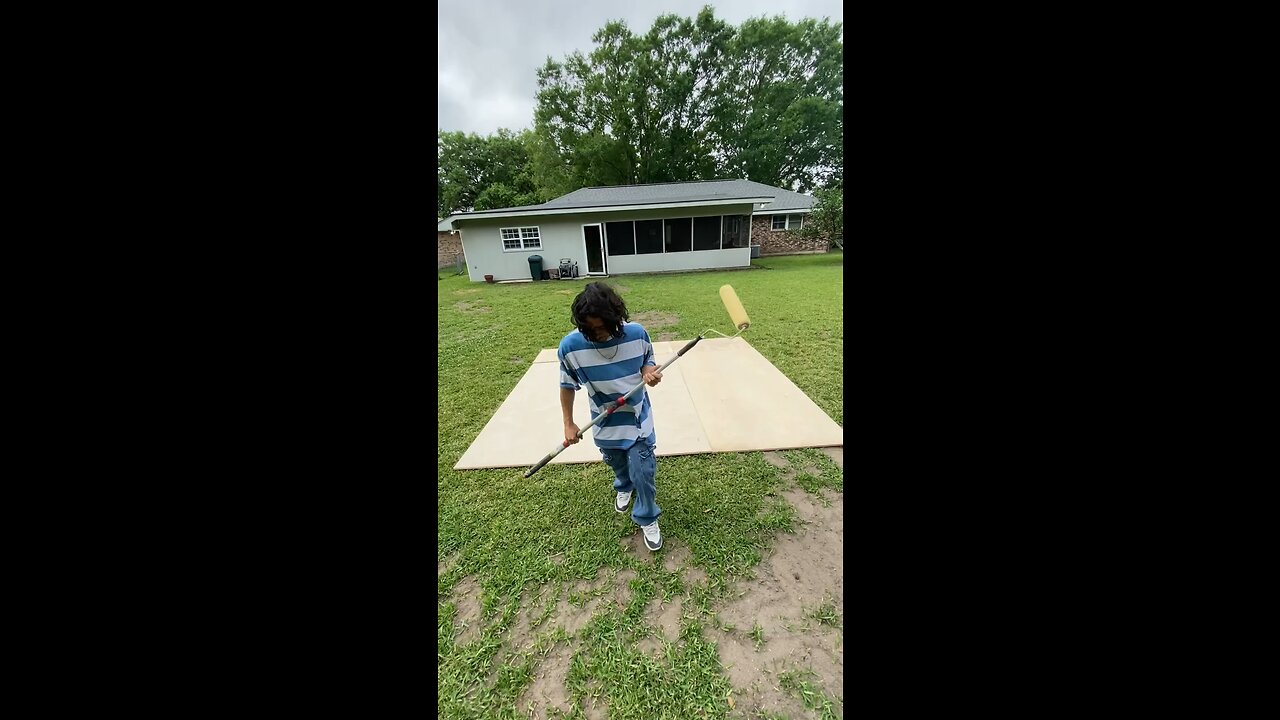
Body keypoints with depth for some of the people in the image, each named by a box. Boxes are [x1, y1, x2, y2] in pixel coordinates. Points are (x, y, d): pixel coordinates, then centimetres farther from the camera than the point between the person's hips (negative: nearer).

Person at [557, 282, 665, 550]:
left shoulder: (636, 333, -21)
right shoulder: (570, 346, -22)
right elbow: (567, 386, -6)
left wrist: (649, 372, -25)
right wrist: (569, 424, -3)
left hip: (638, 418, -1)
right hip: (605, 423, 1)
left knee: (643, 472, 1)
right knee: (618, 465, 25)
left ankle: (647, 519, 31)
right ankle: (624, 487, 62)